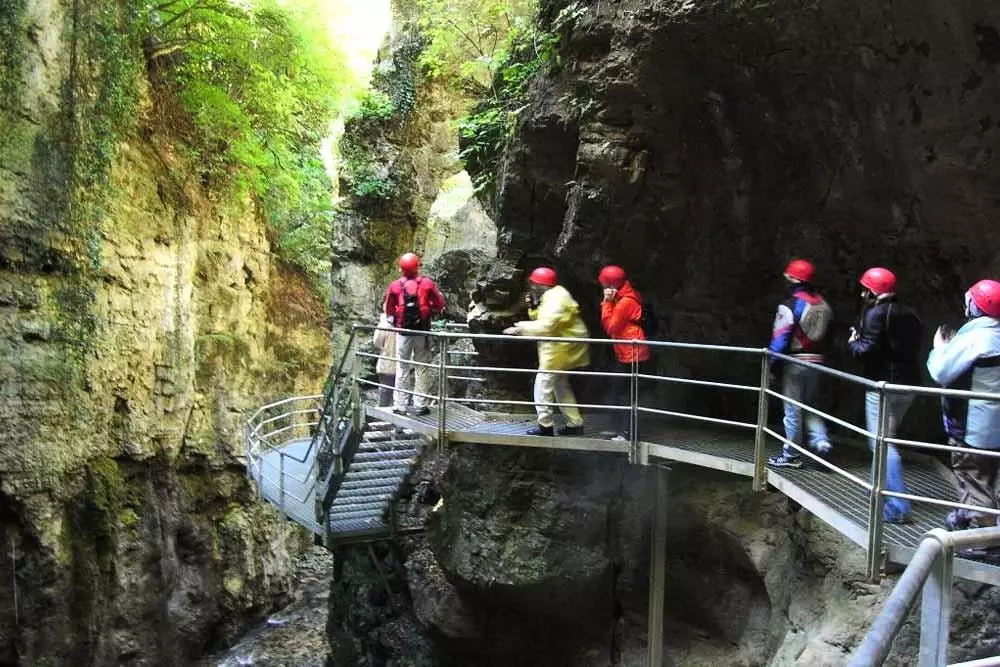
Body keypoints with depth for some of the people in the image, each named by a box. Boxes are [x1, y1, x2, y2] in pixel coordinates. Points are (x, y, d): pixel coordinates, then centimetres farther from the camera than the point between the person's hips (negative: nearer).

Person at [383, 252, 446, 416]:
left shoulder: (395, 286, -4)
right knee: (422, 368, 8)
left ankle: (399, 406, 11)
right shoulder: (427, 283, -6)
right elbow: (440, 304, -1)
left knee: (402, 369, 9)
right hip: (423, 331, -1)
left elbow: (388, 310, 5)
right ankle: (420, 405, 8)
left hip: (403, 332, 1)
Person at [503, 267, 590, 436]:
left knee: (543, 383, -7)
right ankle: (575, 423, 22)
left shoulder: (556, 299, -21)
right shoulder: (551, 296, 12)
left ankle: (545, 425, -2)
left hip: (562, 346, -11)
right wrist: (533, 306, 1)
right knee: (560, 384, 17)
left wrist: (521, 328, -27)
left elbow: (546, 326, -31)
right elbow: (540, 318, 19)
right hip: (561, 346, 11)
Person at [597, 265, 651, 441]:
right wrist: (608, 302, 2)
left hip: (631, 355, -10)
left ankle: (626, 433, -4)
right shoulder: (623, 299, 15)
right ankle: (624, 431, 21)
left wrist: (607, 302, -14)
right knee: (620, 392, 14)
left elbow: (610, 327, -16)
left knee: (621, 393, -7)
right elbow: (609, 324, 14)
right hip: (628, 354, 10)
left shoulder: (625, 302, -17)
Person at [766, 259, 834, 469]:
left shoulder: (790, 305, -12)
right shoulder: (824, 305, 10)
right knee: (810, 406, 21)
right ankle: (821, 442, 4)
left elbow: (780, 338, -16)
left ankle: (791, 455, 10)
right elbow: (827, 335, 12)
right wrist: (819, 355, 18)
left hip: (795, 362, -6)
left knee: (793, 409, 2)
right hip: (817, 362, 7)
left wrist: (771, 363, -11)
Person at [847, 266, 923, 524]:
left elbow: (868, 351, -20)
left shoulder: (876, 314, -12)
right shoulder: (909, 314, 13)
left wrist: (853, 343, 1)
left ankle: (898, 507, -12)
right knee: (887, 437, 24)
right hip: (908, 383, 9)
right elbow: (914, 347, 15)